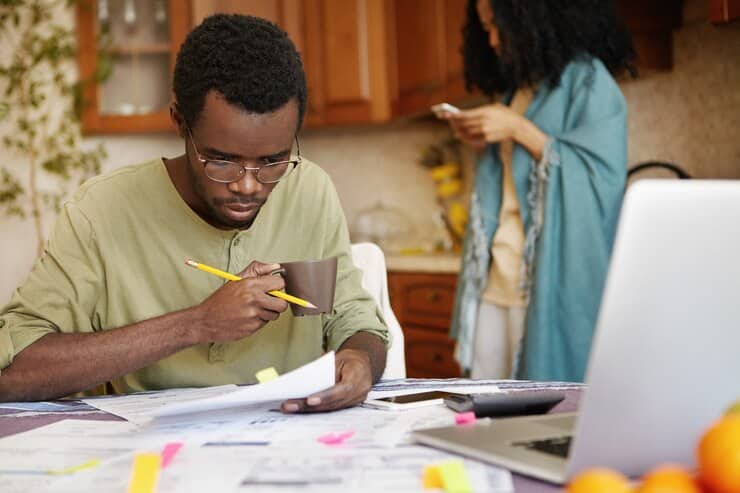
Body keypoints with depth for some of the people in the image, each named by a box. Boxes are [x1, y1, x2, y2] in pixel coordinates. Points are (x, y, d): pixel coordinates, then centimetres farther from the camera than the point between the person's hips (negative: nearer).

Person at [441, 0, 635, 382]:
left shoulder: (587, 79, -4)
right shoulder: (513, 88, 19)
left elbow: (604, 176, -14)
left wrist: (519, 129, -14)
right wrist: (486, 147, 8)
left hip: (554, 280, -7)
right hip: (497, 280, 7)